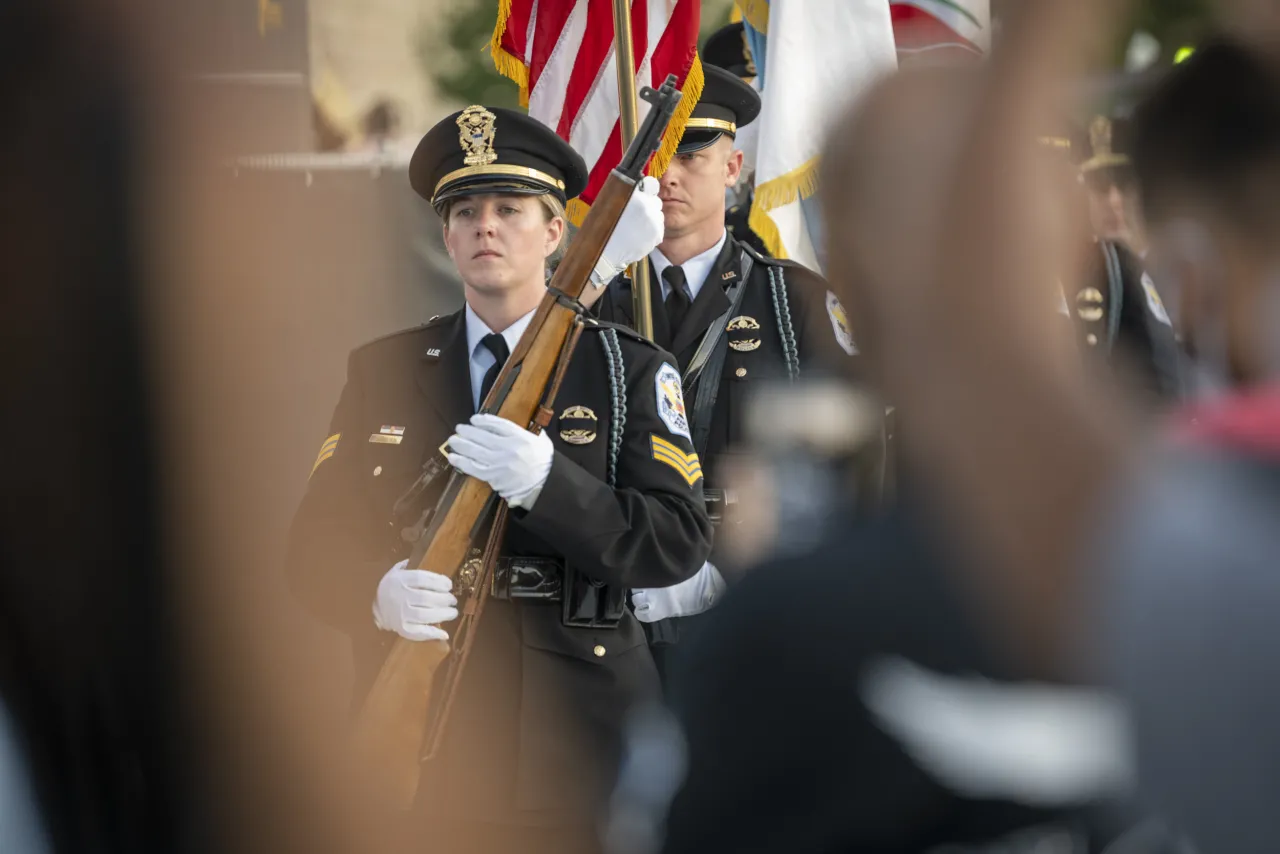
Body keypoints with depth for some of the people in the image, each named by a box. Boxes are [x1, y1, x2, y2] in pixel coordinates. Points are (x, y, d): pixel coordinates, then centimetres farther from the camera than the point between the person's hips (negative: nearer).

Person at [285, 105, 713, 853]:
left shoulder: (629, 370, 3)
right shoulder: (383, 369, 9)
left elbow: (678, 542, -8)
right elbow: (319, 535, 5)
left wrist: (548, 482, -23)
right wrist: (377, 591, -18)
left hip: (577, 747, -1)